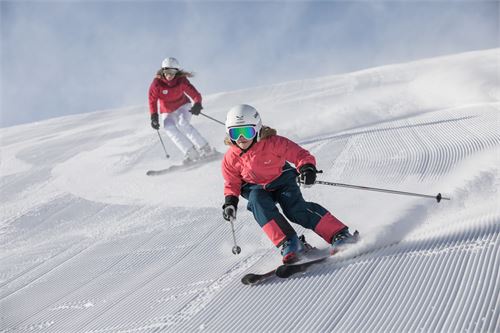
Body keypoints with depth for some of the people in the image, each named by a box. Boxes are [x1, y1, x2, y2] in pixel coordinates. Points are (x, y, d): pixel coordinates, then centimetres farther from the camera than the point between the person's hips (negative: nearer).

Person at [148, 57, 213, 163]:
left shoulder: (181, 80, -18)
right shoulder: (157, 83, -17)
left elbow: (195, 94, -21)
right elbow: (152, 100, -10)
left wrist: (197, 105, -42)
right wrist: (154, 116, -20)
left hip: (183, 107, -1)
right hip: (167, 112, 1)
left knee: (182, 124, -32)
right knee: (169, 128, -28)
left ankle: (204, 149, -25)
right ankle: (191, 153, -30)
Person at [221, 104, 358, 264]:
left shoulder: (273, 143, -22)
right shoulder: (230, 159, -12)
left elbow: (300, 154, -18)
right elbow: (232, 183, 3)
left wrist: (307, 167, -38)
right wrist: (230, 201, -14)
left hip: (282, 180, -3)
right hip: (257, 189, 3)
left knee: (295, 208, -26)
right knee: (258, 203, -31)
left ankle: (340, 235, -21)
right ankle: (289, 244, -31)